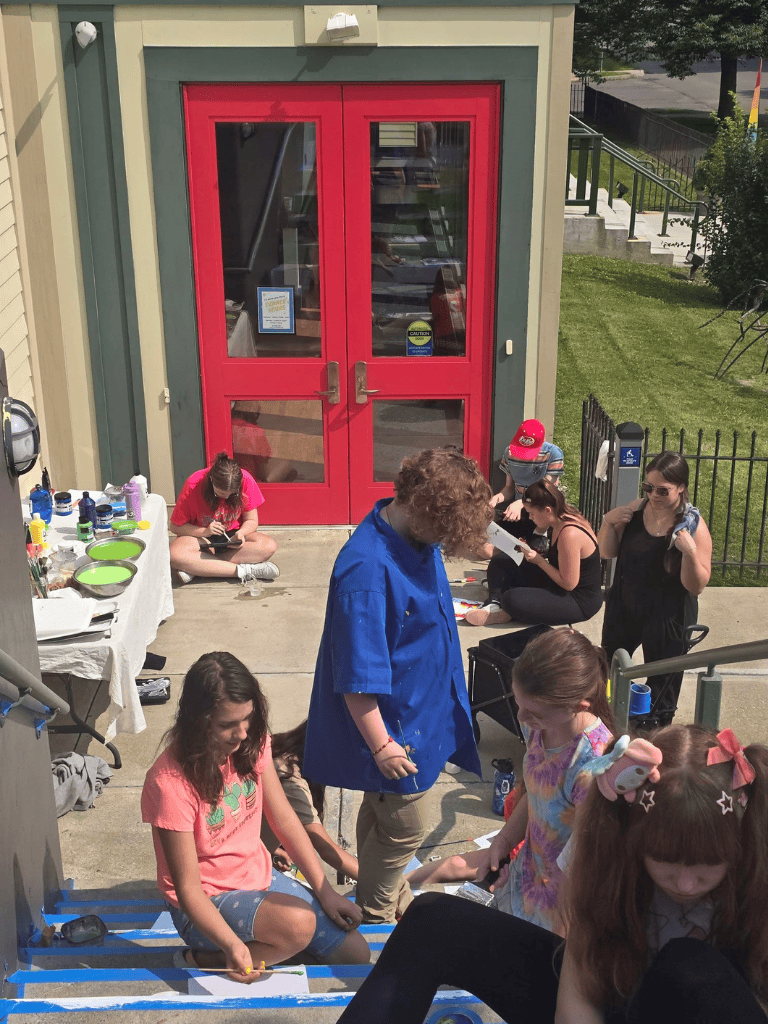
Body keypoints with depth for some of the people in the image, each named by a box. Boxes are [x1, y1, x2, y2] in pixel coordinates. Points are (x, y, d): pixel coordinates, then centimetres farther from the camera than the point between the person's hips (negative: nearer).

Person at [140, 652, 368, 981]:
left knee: (355, 952, -2)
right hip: (208, 902, -6)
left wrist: (326, 892, -3)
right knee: (299, 923, -33)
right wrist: (232, 945, -40)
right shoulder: (171, 784, -28)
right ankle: (201, 961, -9)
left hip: (260, 878, 6)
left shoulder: (252, 742, -9)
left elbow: (284, 819, 1)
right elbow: (188, 887, -24)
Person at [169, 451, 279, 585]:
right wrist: (204, 531, -28)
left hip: (232, 534, 2)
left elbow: (252, 521, -4)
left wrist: (240, 533, -27)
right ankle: (242, 571, -36)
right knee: (174, 555, -36)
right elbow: (175, 526, -12)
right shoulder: (194, 485, -21)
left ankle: (195, 568, -31)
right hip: (201, 537, -2)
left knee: (269, 546, -29)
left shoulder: (245, 480, -16)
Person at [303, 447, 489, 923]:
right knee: (407, 824, 8)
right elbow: (358, 676, -29)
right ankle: (375, 914, 30)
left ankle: (390, 894, 44)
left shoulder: (419, 539, -4)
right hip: (391, 726, -8)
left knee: (384, 811, 25)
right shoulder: (367, 569, -33)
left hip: (420, 711, 8)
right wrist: (380, 745, -23)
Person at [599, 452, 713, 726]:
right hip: (624, 608, 5)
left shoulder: (694, 527, -19)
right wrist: (609, 522, -16)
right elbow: (608, 552, 2)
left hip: (668, 619, -5)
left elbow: (696, 586, -19)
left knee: (661, 686, 13)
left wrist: (690, 552, -35)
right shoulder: (636, 510, -8)